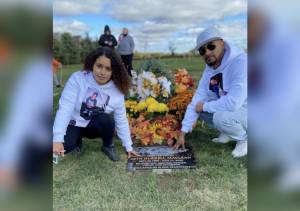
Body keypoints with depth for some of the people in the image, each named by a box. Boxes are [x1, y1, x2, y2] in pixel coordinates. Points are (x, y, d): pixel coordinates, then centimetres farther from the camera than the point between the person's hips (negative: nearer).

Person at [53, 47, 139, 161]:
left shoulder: (117, 90, -14)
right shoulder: (77, 78, -22)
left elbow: (121, 120, -7)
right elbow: (65, 108, -27)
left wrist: (128, 147, -4)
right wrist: (58, 139, -35)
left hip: (95, 126, 2)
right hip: (73, 125, -1)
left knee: (107, 120, -32)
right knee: (64, 146, -30)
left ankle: (108, 146, 0)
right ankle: (77, 140, 8)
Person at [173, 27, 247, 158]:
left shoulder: (240, 62, -28)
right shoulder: (210, 67, -2)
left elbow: (233, 103, -37)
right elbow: (198, 98, -5)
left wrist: (204, 106, -19)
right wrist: (183, 133, -7)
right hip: (227, 109, 8)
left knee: (220, 117, -33)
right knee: (198, 107, -1)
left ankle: (245, 138, -2)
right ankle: (229, 133, 12)